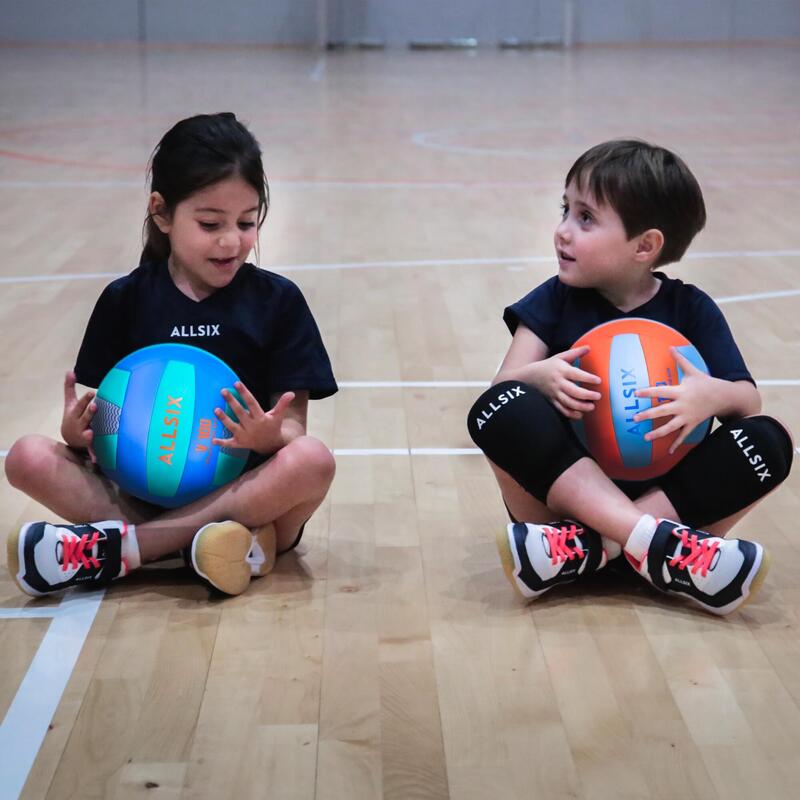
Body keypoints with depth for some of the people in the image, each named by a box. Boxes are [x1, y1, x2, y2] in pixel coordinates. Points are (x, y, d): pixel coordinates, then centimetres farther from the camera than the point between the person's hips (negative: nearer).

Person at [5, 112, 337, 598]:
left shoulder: (277, 300, 2)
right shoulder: (125, 300, 6)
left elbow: (294, 428, -2)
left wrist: (271, 436, -26)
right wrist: (79, 432, -17)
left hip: (246, 496, -1)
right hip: (142, 492, 1)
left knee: (313, 460, -32)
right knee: (28, 458, -19)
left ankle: (121, 547, -27)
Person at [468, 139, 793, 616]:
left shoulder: (692, 309, 4)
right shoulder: (556, 300, 4)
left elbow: (749, 400, -3)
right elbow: (504, 384, -6)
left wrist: (712, 395, -27)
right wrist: (540, 377, -29)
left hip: (663, 494, 1)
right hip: (568, 490, 0)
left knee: (769, 442, -24)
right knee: (498, 408, -27)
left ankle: (583, 550, -33)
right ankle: (656, 543, -39)